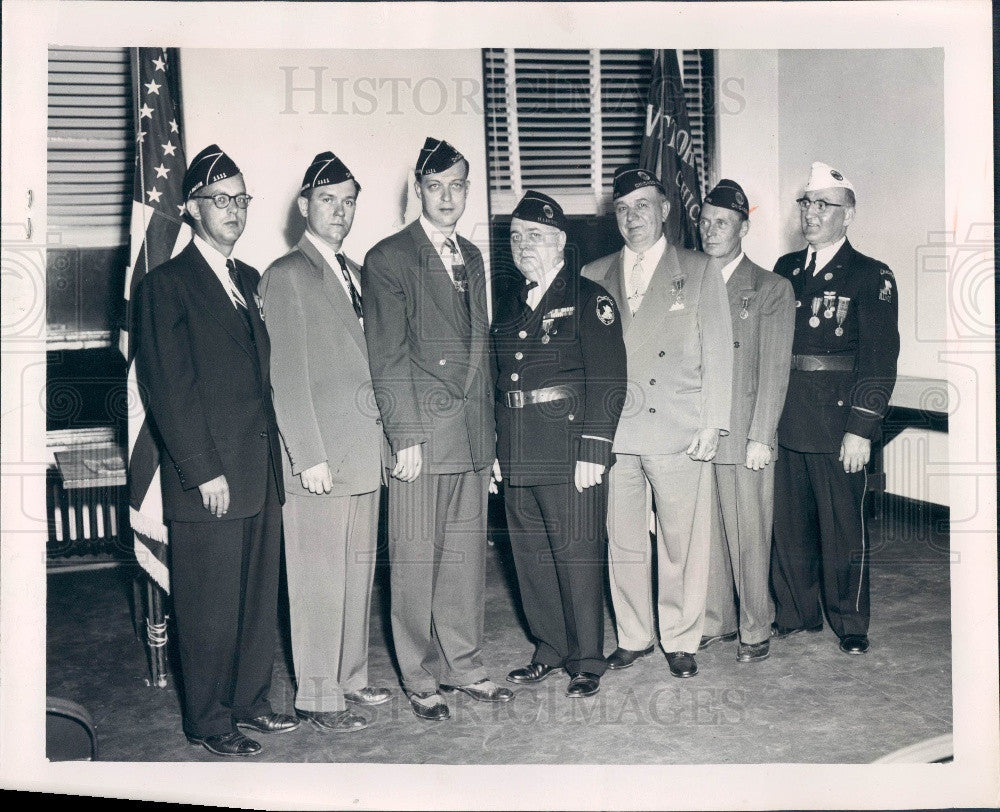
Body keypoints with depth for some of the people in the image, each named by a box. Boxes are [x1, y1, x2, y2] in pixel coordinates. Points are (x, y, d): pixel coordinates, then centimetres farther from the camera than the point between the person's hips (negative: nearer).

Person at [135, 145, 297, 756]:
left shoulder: (251, 281, 15)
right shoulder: (167, 285, -6)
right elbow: (168, 389, -11)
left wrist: (276, 453, 9)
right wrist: (203, 471, -14)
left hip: (263, 472, 7)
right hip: (208, 479, -7)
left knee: (260, 596, 15)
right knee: (211, 606, 4)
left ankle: (250, 699, 31)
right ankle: (210, 721, 20)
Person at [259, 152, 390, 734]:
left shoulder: (355, 273, 17)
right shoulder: (288, 276, -7)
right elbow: (288, 376, -12)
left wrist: (381, 438, 13)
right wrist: (309, 456, -16)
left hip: (365, 450, 8)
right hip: (322, 456, -8)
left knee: (359, 571, 15)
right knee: (320, 579, 0)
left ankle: (350, 677, 29)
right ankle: (318, 696, 13)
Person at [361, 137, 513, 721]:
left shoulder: (472, 257, 17)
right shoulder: (389, 259, -4)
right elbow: (388, 357, -9)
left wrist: (489, 428, 14)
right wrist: (405, 436, -14)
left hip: (473, 434, 6)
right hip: (421, 434, -6)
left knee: (467, 556, 12)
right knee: (415, 561, 3)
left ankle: (463, 665, 26)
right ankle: (420, 678, 17)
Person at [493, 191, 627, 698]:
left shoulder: (589, 299, -4)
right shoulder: (506, 302, 15)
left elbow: (608, 379, -10)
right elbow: (496, 376, 16)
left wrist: (593, 450, -15)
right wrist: (493, 446, 11)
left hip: (569, 454, -6)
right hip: (517, 457, 6)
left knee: (577, 556, 0)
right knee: (531, 557, 13)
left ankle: (586, 662, 15)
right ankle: (549, 650, 29)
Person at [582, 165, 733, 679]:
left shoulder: (697, 272, 7)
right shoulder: (594, 277, 12)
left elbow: (717, 353, 3)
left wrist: (712, 425, -5)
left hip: (679, 434, -2)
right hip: (612, 432, 2)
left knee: (681, 543, 2)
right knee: (622, 544, 8)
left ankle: (680, 640, 19)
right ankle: (633, 637, 25)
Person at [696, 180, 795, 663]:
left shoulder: (771, 289, 2)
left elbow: (774, 369, -3)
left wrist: (760, 437, -10)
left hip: (743, 436, -3)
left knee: (748, 537, 2)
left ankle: (756, 629, 17)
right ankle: (716, 620, 25)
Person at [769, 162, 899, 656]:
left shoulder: (872, 276, -3)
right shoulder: (786, 269, 13)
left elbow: (879, 360, -8)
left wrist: (861, 429, -14)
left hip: (837, 427, -4)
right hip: (784, 424, 5)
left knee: (842, 530, 5)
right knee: (788, 523, 12)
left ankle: (850, 624, 21)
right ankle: (795, 614, 28)